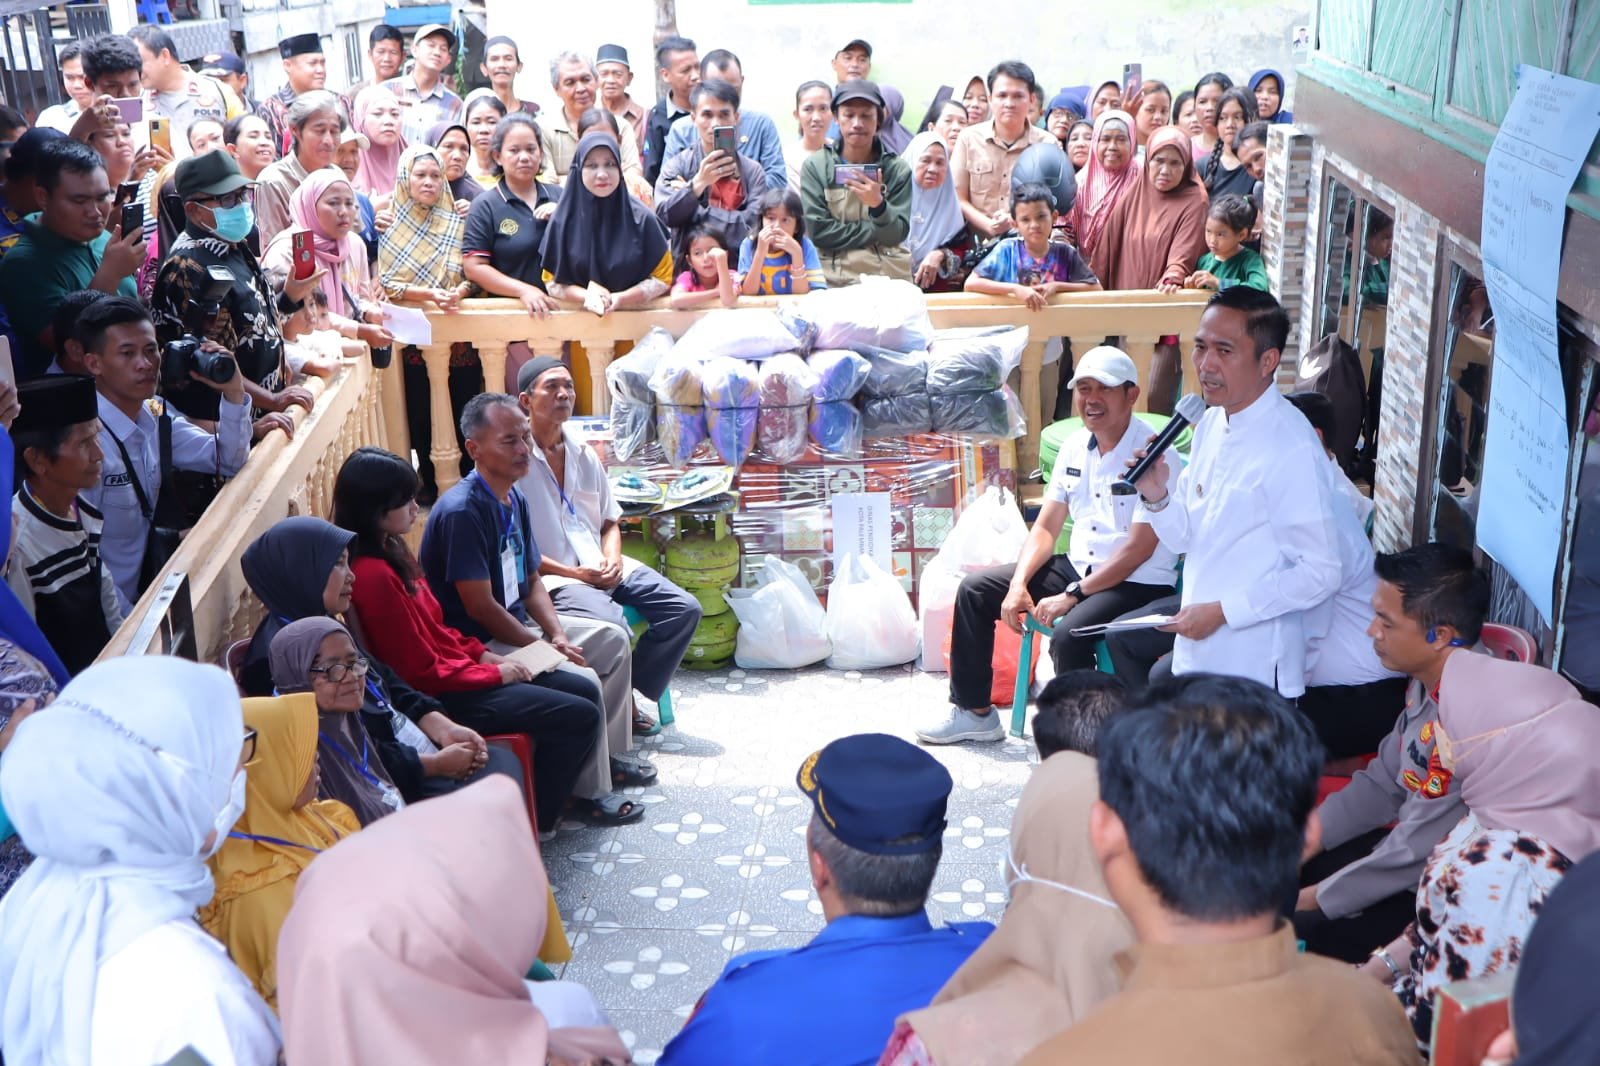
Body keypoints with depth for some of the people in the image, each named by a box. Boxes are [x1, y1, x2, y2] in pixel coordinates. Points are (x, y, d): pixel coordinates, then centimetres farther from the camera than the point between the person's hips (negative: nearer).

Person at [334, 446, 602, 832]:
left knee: (584, 689, 9)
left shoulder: (390, 552, 5)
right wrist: (495, 673, -11)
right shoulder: (374, 575, -26)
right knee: (579, 716, -11)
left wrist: (483, 654, 4)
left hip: (454, 667, 10)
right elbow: (423, 672, -22)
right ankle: (536, 819, 8)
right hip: (439, 697, -10)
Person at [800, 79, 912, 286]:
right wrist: (876, 231, -5)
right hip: (834, 278, -1)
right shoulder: (815, 165, 3)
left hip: (890, 276, 1)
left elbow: (899, 234, 0)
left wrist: (879, 205, -18)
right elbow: (817, 231, -5)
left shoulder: (897, 169, 7)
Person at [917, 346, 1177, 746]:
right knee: (975, 589, 3)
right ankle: (974, 712, 12)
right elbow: (1045, 527, 9)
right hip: (1078, 566, 8)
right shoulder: (1075, 447, 7)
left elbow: (1139, 549, -22)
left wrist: (1071, 596, -23)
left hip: (1136, 583, -8)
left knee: (1068, 633, -35)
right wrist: (1018, 585, -7)